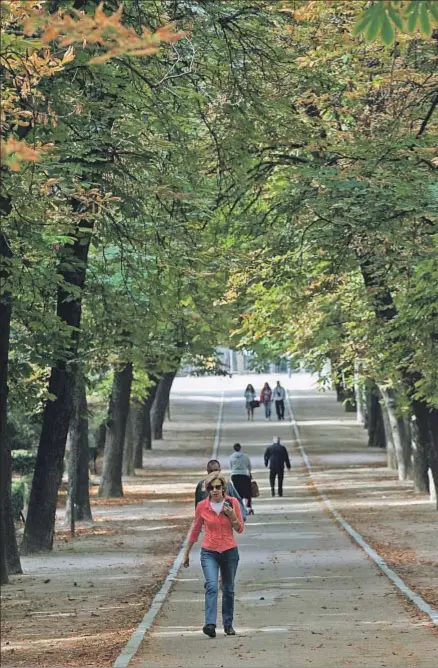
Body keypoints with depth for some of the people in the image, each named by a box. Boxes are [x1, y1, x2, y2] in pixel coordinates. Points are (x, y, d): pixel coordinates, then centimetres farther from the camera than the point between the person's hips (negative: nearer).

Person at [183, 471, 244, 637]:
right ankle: (210, 624, -32)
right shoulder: (202, 506, -3)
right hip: (209, 553, -2)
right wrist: (186, 553, 13)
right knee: (212, 586, -20)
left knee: (228, 589, 12)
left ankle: (228, 624, 26)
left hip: (230, 552, 2)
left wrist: (232, 516, -17)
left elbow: (240, 529, 3)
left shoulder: (232, 503, -2)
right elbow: (195, 531, 8)